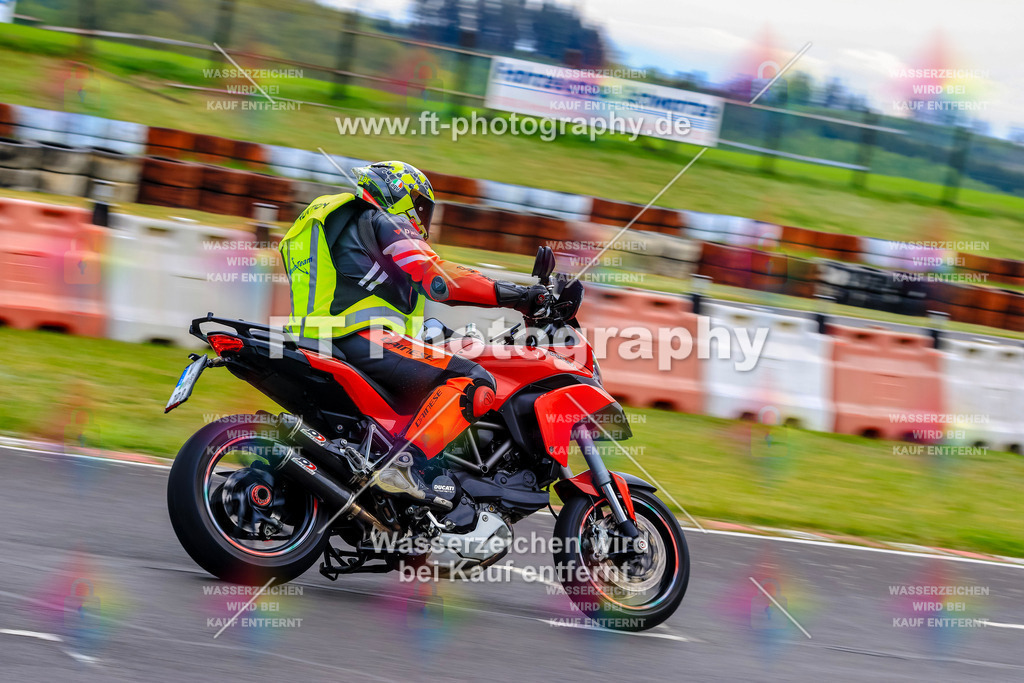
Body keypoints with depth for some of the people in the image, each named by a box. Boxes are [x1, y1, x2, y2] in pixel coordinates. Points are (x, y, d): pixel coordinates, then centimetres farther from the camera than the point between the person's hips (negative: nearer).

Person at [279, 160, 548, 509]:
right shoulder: (384, 223, 4)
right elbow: (435, 277, -12)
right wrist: (515, 295, -12)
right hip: (360, 337, -10)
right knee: (473, 382, -19)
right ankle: (404, 465, -34)